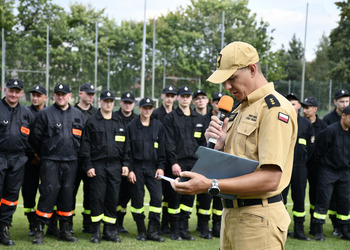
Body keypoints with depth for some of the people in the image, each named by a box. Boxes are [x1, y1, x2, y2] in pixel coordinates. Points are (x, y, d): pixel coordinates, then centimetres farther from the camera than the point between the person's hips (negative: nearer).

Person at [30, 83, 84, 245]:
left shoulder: (77, 115, 12)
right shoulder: (44, 114, -1)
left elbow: (82, 137, 20)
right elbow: (35, 137, 2)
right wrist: (42, 154, 8)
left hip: (71, 162, 4)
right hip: (50, 162, -4)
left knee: (67, 194, 7)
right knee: (48, 194, -9)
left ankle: (64, 230, 17)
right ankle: (39, 231, -2)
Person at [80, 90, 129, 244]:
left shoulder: (120, 122, 13)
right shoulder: (92, 122, 2)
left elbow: (125, 145, 16)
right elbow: (85, 146, -1)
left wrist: (125, 164, 8)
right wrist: (88, 166, -8)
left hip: (115, 165, 3)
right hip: (97, 165, -3)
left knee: (113, 198, 4)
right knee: (97, 198, -3)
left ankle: (110, 231, 13)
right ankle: (96, 232, 6)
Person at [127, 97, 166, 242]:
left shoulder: (158, 126, 8)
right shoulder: (131, 126, 1)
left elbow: (162, 149, 10)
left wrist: (161, 167, 1)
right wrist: (129, 169, -5)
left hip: (153, 168, 2)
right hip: (137, 168, -2)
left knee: (157, 197, -6)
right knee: (137, 199, 1)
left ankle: (152, 232, 2)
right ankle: (141, 231, 13)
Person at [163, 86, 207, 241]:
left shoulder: (198, 119, 15)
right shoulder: (170, 117, 1)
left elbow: (202, 142, 17)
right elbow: (169, 143, -5)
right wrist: (173, 163, -13)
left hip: (194, 164, 4)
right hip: (177, 163, -4)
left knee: (189, 197, 6)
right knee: (175, 197, -1)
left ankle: (184, 229, 15)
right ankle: (175, 230, 8)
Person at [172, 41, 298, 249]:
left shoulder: (275, 109, -14)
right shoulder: (241, 110, 17)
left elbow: (271, 179, -23)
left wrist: (211, 185, -27)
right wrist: (220, 144, -2)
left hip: (258, 219, -8)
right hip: (231, 214, 8)